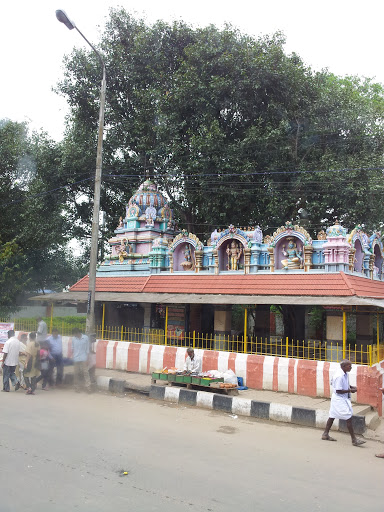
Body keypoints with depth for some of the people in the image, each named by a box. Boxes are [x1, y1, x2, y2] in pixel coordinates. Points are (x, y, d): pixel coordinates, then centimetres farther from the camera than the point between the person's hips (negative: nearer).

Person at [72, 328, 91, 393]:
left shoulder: (85, 338, 0)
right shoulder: (73, 339, 6)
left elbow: (87, 349, 2)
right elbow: (72, 348, 14)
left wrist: (87, 359, -2)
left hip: (83, 359, -3)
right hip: (76, 360, 3)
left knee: (85, 372, -7)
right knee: (76, 374, 4)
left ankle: (88, 387, -7)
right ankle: (77, 388, 14)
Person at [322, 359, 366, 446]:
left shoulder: (345, 374, 4)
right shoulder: (339, 376, -26)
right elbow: (338, 390, -24)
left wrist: (351, 387, 3)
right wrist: (350, 390, -18)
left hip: (343, 398, 10)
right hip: (339, 399, -10)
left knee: (332, 416, 16)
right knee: (349, 418, -6)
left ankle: (325, 434, 27)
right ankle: (354, 440, 1)